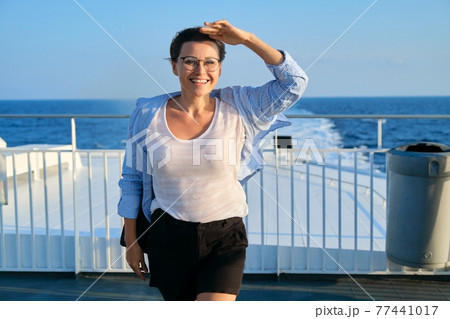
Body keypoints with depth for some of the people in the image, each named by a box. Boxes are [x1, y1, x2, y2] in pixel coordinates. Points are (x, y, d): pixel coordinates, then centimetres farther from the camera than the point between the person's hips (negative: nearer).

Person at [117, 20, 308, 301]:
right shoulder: (148, 115, -4)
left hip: (225, 238, -1)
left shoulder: (237, 108, -5)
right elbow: (133, 180, 4)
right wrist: (131, 242, 6)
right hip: (169, 239, 2)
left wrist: (246, 39, -14)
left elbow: (295, 82, -9)